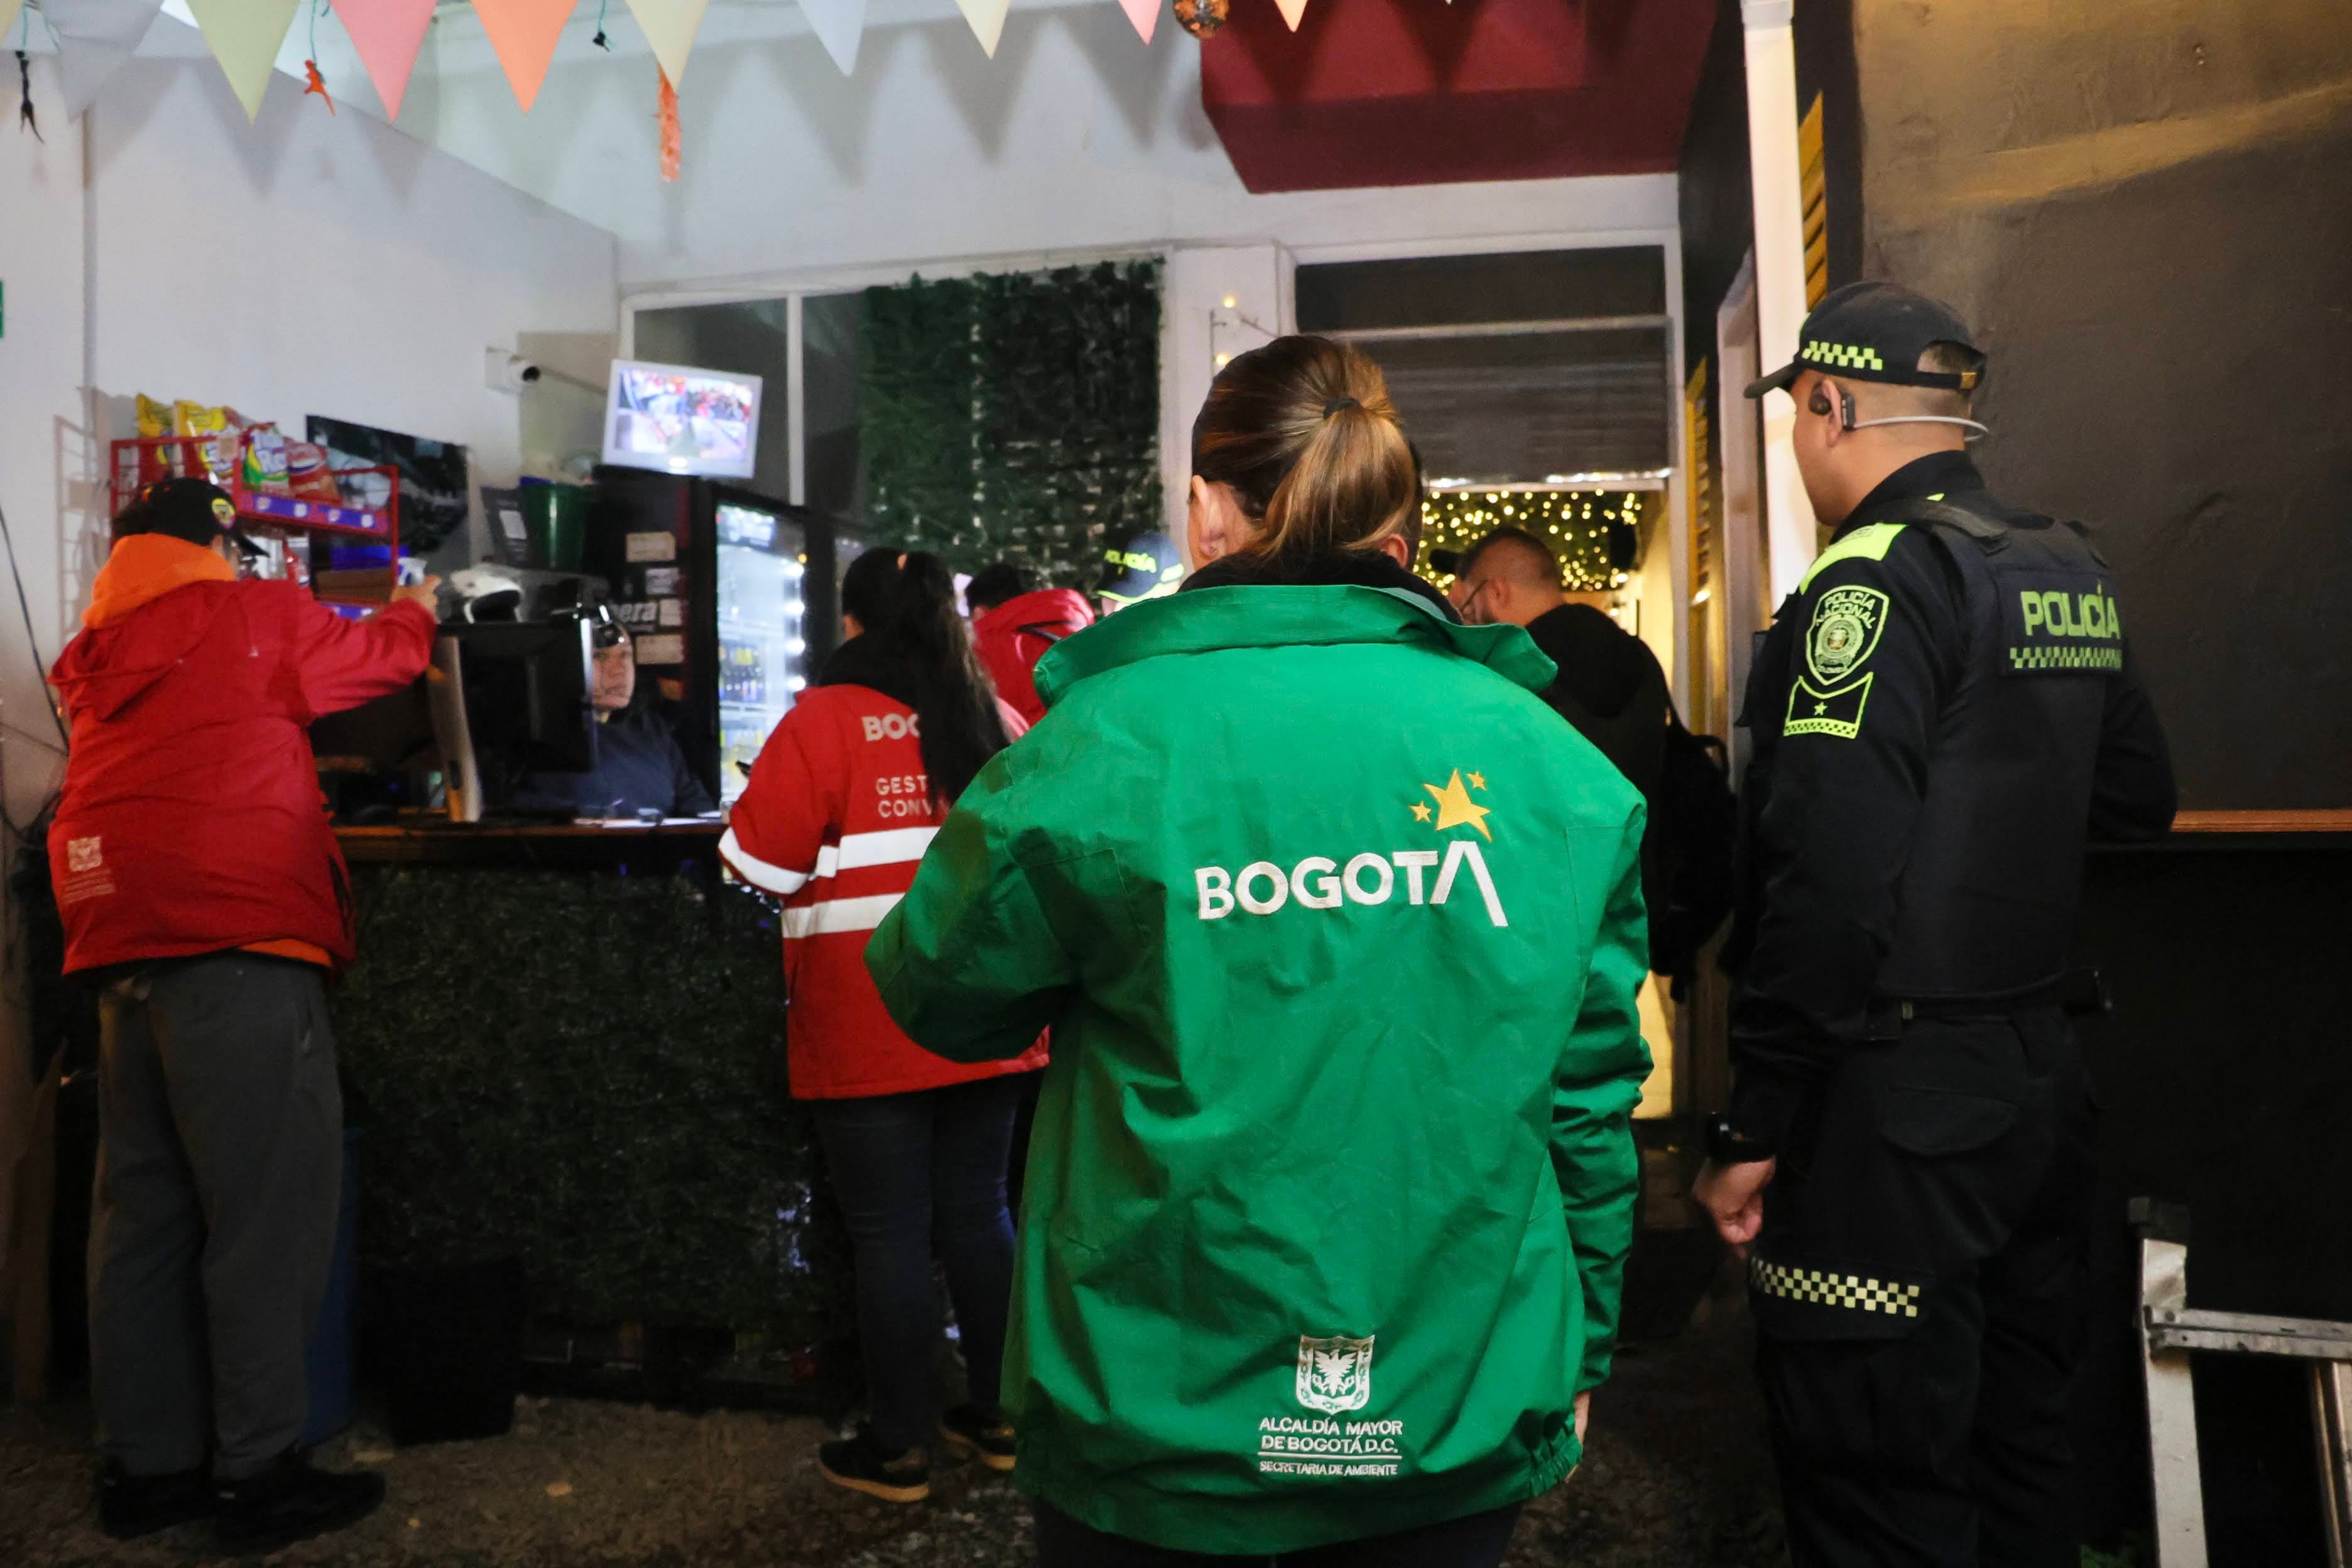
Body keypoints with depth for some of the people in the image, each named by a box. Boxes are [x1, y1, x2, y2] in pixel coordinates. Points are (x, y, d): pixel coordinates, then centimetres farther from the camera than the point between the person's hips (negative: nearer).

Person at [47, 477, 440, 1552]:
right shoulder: (248, 617, 1)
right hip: (236, 947, -8)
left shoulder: (98, 659, 19)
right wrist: (414, 609, 35)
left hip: (122, 957, 8)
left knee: (145, 1211, 12)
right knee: (269, 1211, -2)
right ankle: (260, 1478, 2)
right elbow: (381, 657, 14)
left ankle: (143, 1468, 21)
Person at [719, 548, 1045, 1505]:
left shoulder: (826, 719, -9)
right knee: (979, 1214, 15)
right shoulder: (997, 720, 5)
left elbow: (762, 864, -9)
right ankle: (997, 1418, 26)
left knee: (889, 1235, 5)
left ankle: (898, 1448, 16)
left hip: (869, 1032, -5)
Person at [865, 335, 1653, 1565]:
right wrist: (1575, 1350, 14)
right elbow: (1587, 1101, -1)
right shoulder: (1556, 763, -7)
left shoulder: (1106, 740, -16)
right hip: (1468, 1425, 3)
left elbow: (938, 997, -2)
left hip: (1161, 1425, -2)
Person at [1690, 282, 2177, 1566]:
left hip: (1897, 1115, -9)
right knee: (2018, 1456, 23)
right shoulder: (2069, 572, 8)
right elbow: (2139, 799, 20)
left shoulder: (1879, 576, -17)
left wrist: (1753, 1132, -18)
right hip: (2042, 1081, 9)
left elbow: (1829, 886, -24)